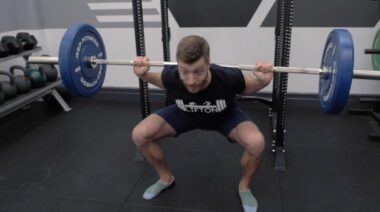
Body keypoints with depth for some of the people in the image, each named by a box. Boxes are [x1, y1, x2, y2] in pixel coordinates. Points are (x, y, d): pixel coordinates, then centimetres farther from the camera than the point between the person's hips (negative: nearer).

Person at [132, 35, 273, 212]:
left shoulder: (228, 79, -40)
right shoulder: (171, 78, -35)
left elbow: (252, 85, -17)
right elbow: (156, 79, -8)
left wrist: (263, 79, -39)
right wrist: (143, 74, -28)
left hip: (226, 116, -1)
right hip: (184, 114, 2)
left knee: (256, 143, -31)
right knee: (139, 135, -15)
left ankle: (244, 186, 2)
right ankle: (166, 178, 13)